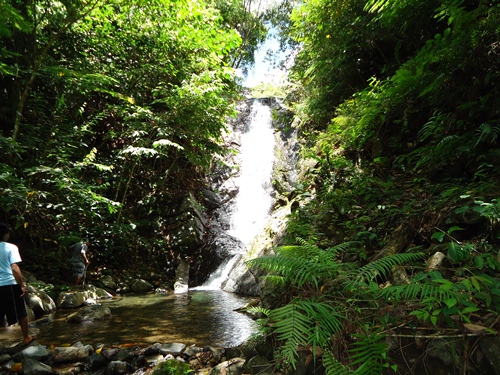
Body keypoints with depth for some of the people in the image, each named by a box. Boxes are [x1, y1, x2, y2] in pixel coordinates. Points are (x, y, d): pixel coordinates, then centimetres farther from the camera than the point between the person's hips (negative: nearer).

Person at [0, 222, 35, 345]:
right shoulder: (11, 247, -11)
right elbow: (14, 268, -17)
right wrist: (22, 286, -13)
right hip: (10, 284, -4)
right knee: (21, 312, 12)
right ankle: (26, 337, 24)